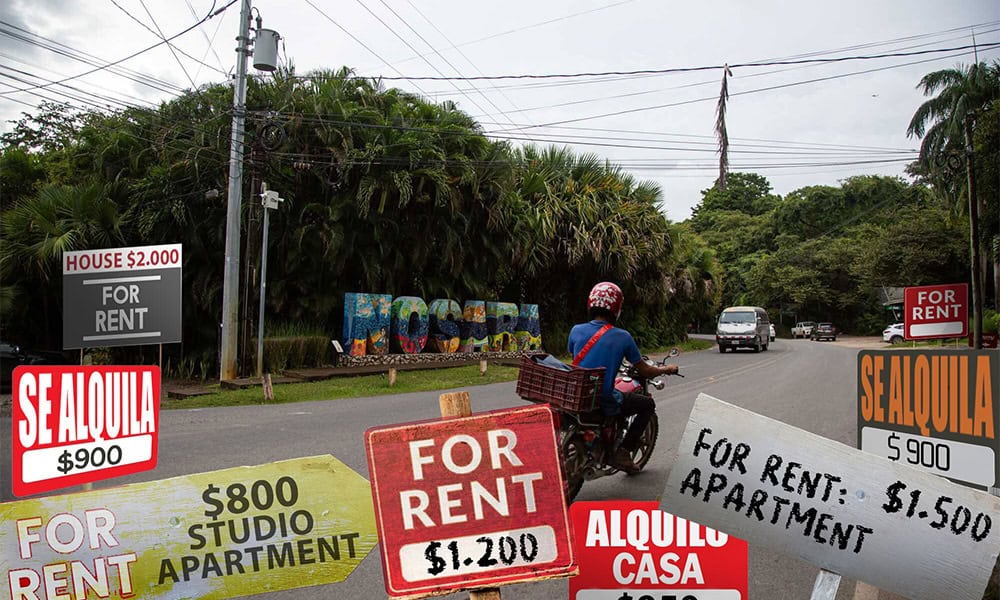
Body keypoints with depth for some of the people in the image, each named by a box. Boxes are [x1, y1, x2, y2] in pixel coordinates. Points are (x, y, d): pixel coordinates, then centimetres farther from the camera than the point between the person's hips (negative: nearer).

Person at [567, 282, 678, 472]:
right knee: (648, 404, 18)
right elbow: (645, 371, 0)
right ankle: (624, 451, 10)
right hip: (605, 402, -4)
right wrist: (667, 369, 22)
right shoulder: (622, 337, -9)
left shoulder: (576, 330, -2)